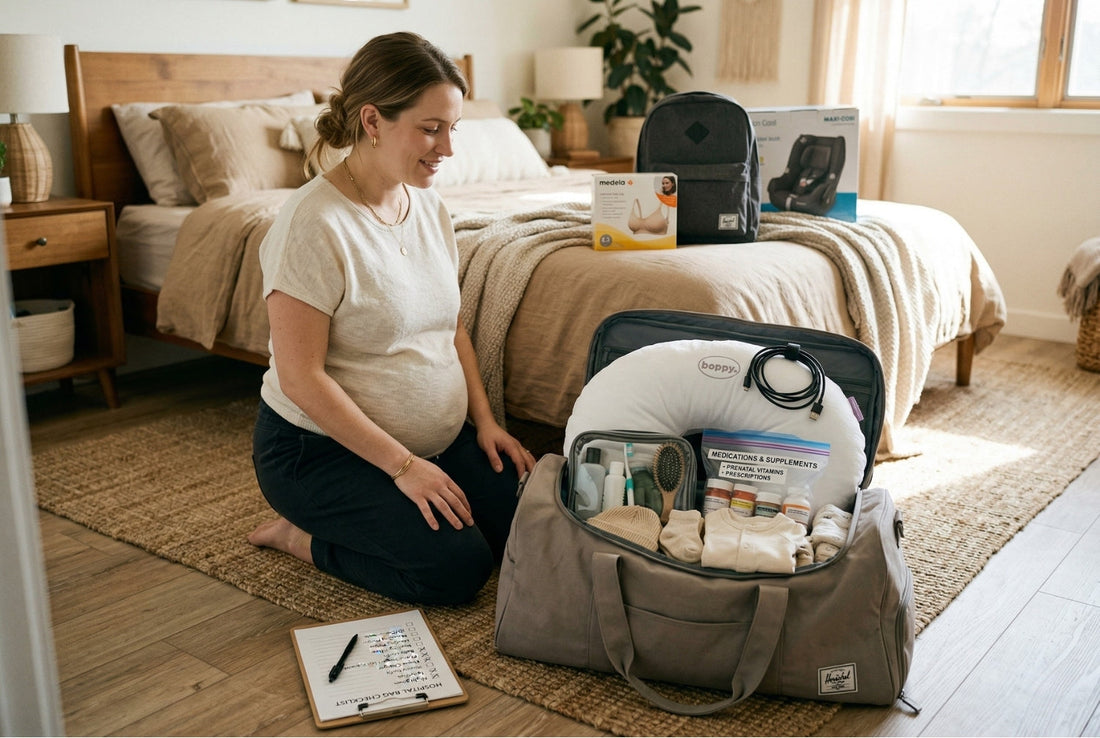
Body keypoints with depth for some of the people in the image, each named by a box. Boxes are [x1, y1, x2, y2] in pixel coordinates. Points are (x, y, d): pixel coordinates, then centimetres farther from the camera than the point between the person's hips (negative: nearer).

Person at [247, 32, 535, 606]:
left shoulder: (430, 208, 3)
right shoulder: (314, 224, -22)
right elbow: (301, 377, -22)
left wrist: (484, 420, 1)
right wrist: (401, 465, -21)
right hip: (323, 446, -8)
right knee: (457, 566, -20)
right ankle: (302, 536, 4)